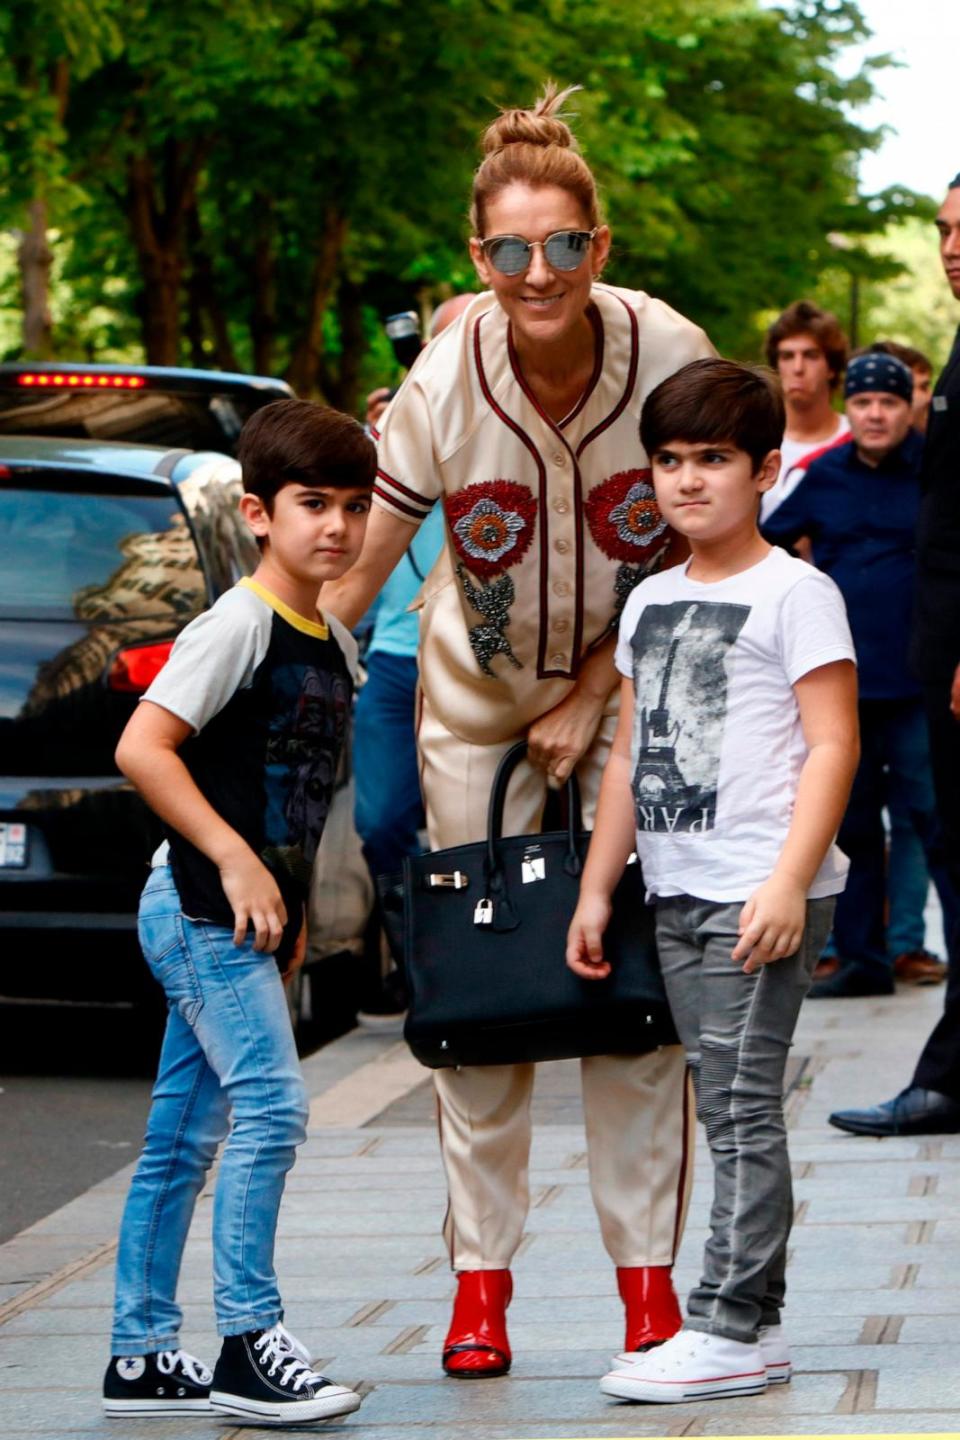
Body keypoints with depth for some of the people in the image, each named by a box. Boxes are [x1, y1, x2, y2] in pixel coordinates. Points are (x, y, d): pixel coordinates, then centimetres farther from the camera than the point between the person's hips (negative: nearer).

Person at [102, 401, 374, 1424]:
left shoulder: (335, 645, 12)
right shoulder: (238, 625, -13)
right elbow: (141, 747, -22)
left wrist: (292, 905, 17)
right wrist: (236, 860, -22)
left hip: (253, 911, 9)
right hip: (203, 906, -9)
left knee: (185, 1133, 11)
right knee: (271, 1104, -15)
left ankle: (141, 1358, 16)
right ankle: (249, 1344, -10)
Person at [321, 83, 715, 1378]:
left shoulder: (671, 359, -20)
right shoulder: (444, 384, -22)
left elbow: (694, 560, -8)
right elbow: (352, 571, -16)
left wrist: (593, 703, -11)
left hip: (631, 689, 0)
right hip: (477, 700, 0)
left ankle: (647, 1270, 5)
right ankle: (480, 1275, 9)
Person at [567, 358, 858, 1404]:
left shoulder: (795, 594, -6)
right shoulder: (650, 602, 16)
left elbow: (833, 744, -11)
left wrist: (788, 882, -19)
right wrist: (596, 887, 17)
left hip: (761, 894, -7)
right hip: (677, 892, 7)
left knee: (742, 1104, -9)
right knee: (726, 1110, 9)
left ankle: (729, 1328, -8)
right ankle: (757, 1319, 14)